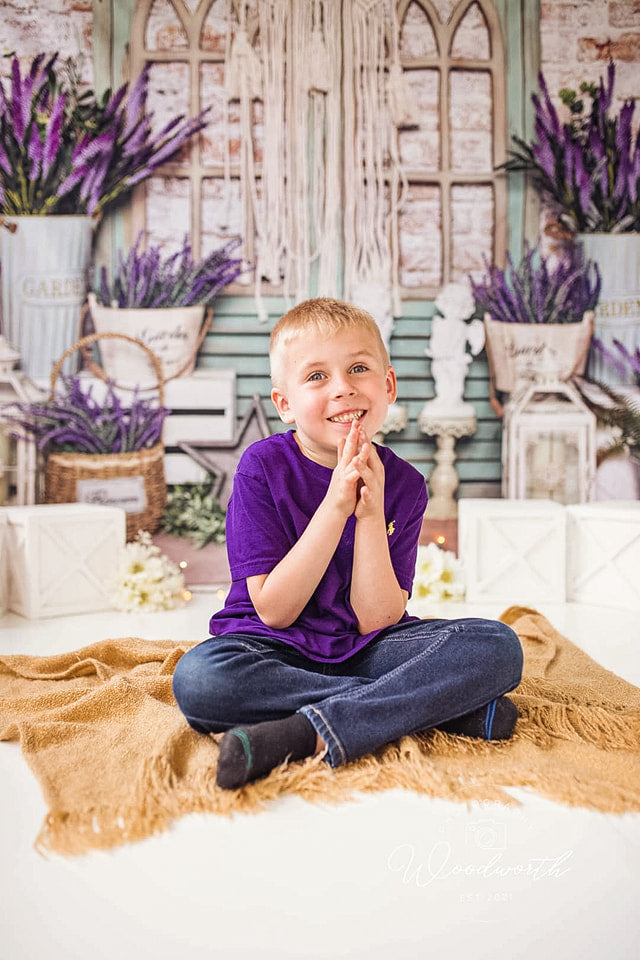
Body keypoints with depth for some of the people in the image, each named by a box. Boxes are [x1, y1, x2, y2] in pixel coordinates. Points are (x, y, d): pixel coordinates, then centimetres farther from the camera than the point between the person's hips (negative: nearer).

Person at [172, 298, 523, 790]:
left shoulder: (403, 483, -4)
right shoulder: (262, 467, -10)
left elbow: (376, 620, -9)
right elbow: (274, 611, -15)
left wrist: (371, 514, -21)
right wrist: (336, 505, -23)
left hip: (365, 650, 2)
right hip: (278, 651, -1)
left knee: (498, 645, -19)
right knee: (199, 678, -35)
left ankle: (310, 733, -31)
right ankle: (445, 707, -27)